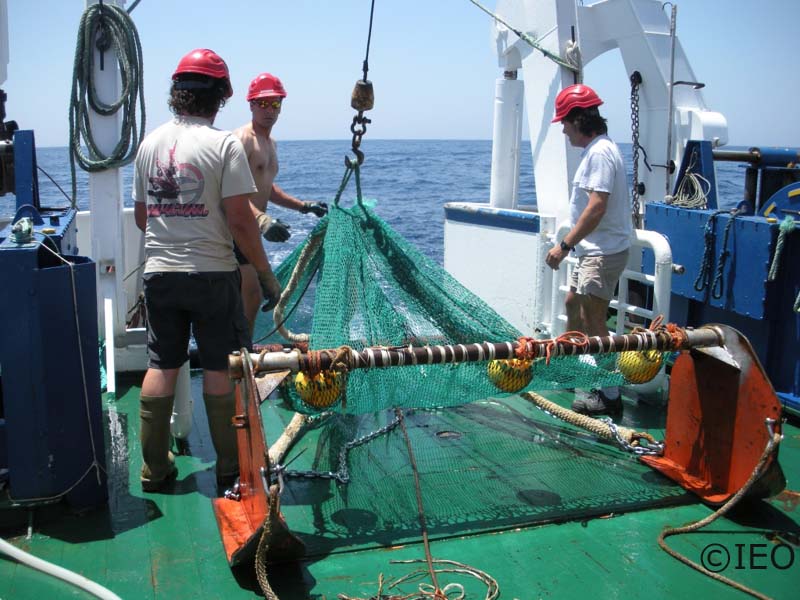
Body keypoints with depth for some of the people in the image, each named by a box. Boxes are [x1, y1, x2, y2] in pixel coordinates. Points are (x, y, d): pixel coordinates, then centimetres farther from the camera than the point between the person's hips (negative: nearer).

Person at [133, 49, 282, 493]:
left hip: (159, 273, 5)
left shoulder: (150, 143, 7)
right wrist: (266, 274, -7)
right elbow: (240, 221, -15)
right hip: (211, 274, -5)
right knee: (220, 369, 5)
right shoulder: (224, 144, -10)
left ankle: (155, 468, 20)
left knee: (161, 366, 11)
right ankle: (230, 468, 14)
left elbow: (141, 216, 15)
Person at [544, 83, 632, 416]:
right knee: (573, 304, 23)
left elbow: (597, 208, -27)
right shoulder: (597, 149, 14)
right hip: (594, 250, 11)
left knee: (593, 321, -7)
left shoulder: (600, 152, -18)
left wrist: (565, 244, -24)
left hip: (603, 252, -11)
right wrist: (571, 244, 19)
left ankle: (609, 395, 0)